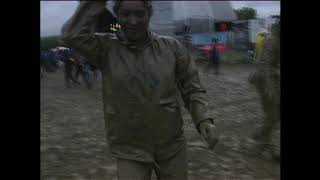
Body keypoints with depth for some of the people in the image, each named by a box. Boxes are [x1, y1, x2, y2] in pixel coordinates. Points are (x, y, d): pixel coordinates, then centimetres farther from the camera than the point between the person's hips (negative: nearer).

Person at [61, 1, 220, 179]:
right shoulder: (107, 47, -9)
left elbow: (192, 88, -3)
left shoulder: (172, 47, -8)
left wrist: (205, 120, -19)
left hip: (171, 145, 2)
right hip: (130, 151, -1)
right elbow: (73, 36, -27)